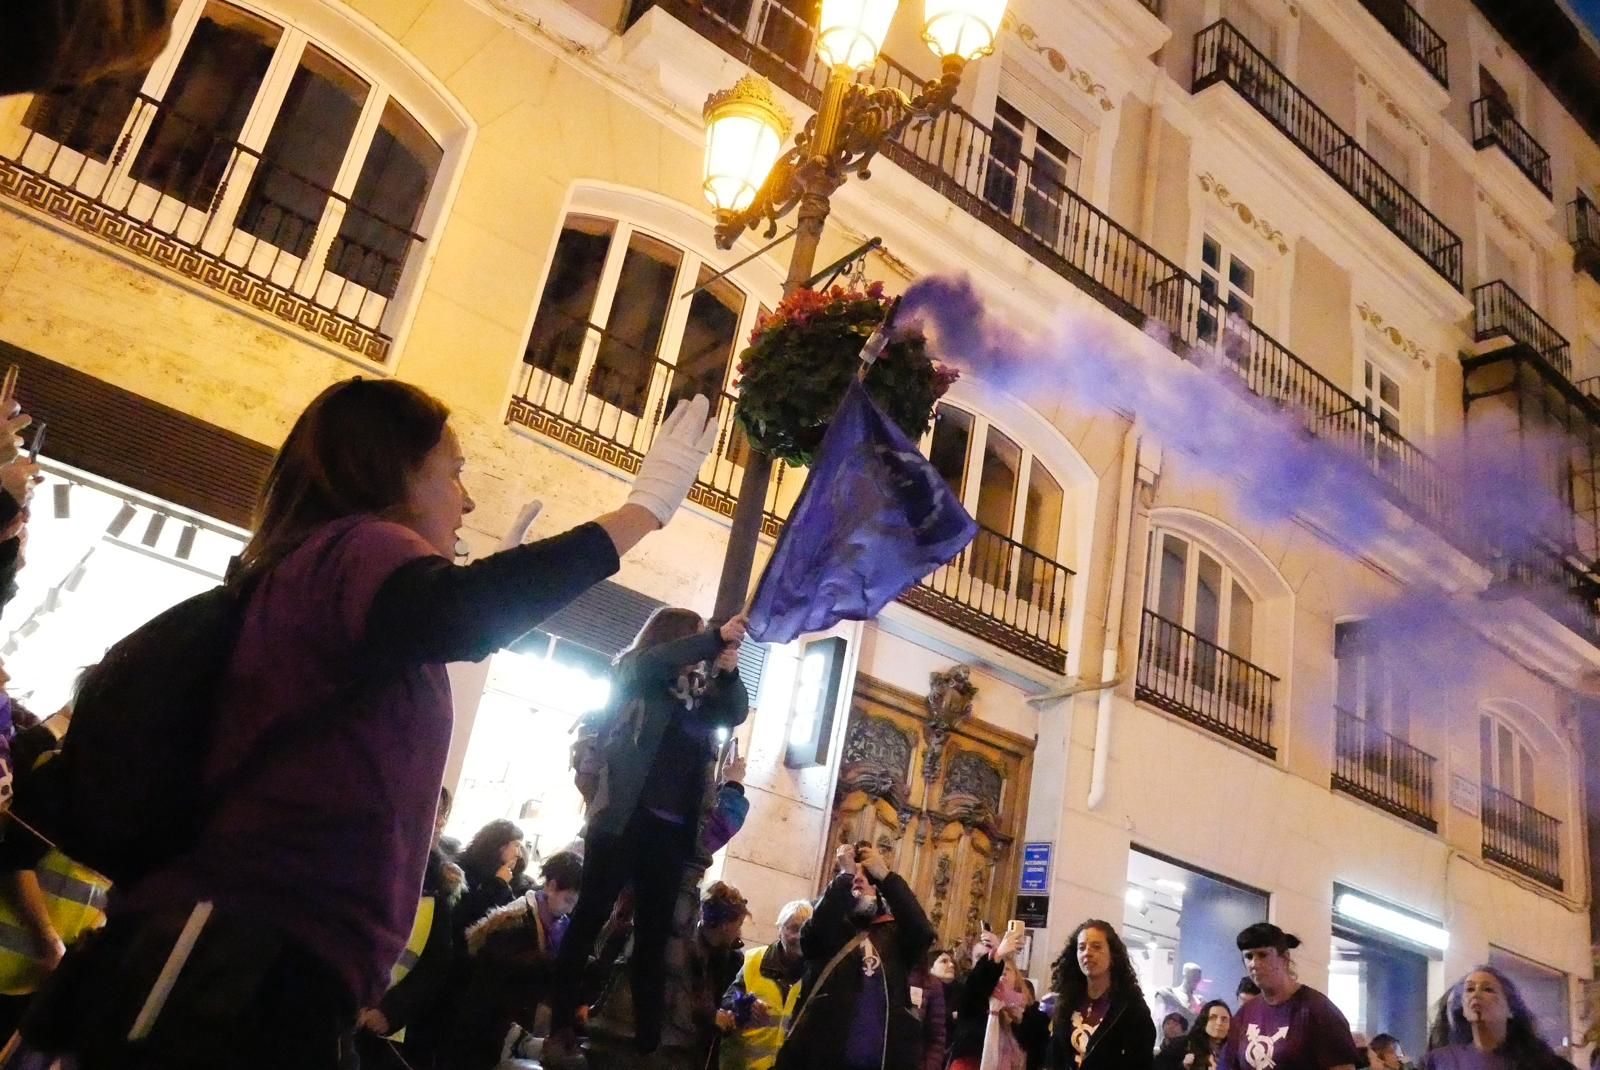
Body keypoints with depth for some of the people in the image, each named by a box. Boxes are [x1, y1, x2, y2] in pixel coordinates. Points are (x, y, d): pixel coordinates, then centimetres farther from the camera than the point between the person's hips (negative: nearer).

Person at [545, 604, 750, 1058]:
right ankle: (561, 1027, 3)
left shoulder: (698, 693, 16)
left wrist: (727, 672, -6)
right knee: (590, 919, -2)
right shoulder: (631, 674, 5)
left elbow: (736, 714, 12)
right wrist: (715, 639, -17)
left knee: (654, 934, 6)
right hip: (623, 818, -4)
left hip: (671, 830, 5)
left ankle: (647, 1039, 10)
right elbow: (653, 662, -15)